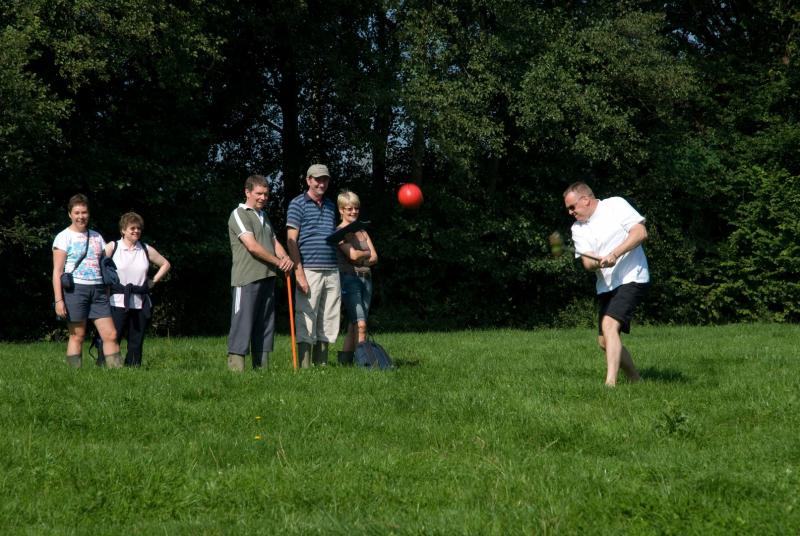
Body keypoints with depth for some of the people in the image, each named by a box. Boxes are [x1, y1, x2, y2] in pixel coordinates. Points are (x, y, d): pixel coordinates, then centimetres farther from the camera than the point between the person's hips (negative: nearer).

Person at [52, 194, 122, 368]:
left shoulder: (96, 236, 18)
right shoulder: (64, 237, 2)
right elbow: (57, 271, -3)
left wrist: (108, 293, 8)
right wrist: (58, 300, -12)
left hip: (98, 289, 5)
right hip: (75, 289, -5)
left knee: (111, 335, -2)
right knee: (77, 336, -4)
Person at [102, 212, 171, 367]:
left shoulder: (146, 250, 11)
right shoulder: (112, 247, 1)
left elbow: (165, 264, 22)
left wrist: (153, 281, 12)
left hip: (141, 303, 4)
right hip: (118, 302, -4)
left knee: (136, 342, 4)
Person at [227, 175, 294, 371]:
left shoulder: (264, 217, 22)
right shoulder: (239, 214, -4)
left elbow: (275, 243, 17)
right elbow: (252, 246, -14)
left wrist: (286, 258, -5)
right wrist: (278, 262, -10)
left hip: (267, 278, 8)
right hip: (246, 279, -8)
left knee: (265, 325, 9)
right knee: (242, 324, -10)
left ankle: (262, 367, 13)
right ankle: (235, 368, -12)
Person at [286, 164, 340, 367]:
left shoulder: (330, 206, 19)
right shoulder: (298, 204, 0)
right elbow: (291, 241, -7)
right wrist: (299, 273, -14)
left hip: (332, 272, 6)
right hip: (309, 271, -6)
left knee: (329, 323, 7)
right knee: (306, 322, -7)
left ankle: (322, 365, 13)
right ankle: (304, 366, -5)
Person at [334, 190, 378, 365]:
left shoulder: (363, 232, 18)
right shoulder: (339, 232, -3)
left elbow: (374, 258, 10)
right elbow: (353, 255, -15)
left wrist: (359, 258, -6)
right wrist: (367, 254, 3)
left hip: (365, 278, 7)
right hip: (349, 278, -7)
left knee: (354, 324, 6)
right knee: (360, 323, -18)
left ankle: (345, 360, 10)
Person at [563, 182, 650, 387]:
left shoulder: (616, 205, -2)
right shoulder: (578, 229, 11)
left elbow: (641, 232, -10)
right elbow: (588, 263, -1)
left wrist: (615, 254, -20)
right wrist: (599, 262, -25)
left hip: (631, 278, -7)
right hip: (606, 285, 7)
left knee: (609, 325, -25)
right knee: (604, 341, 7)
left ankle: (610, 382, -32)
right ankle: (635, 380, 23)